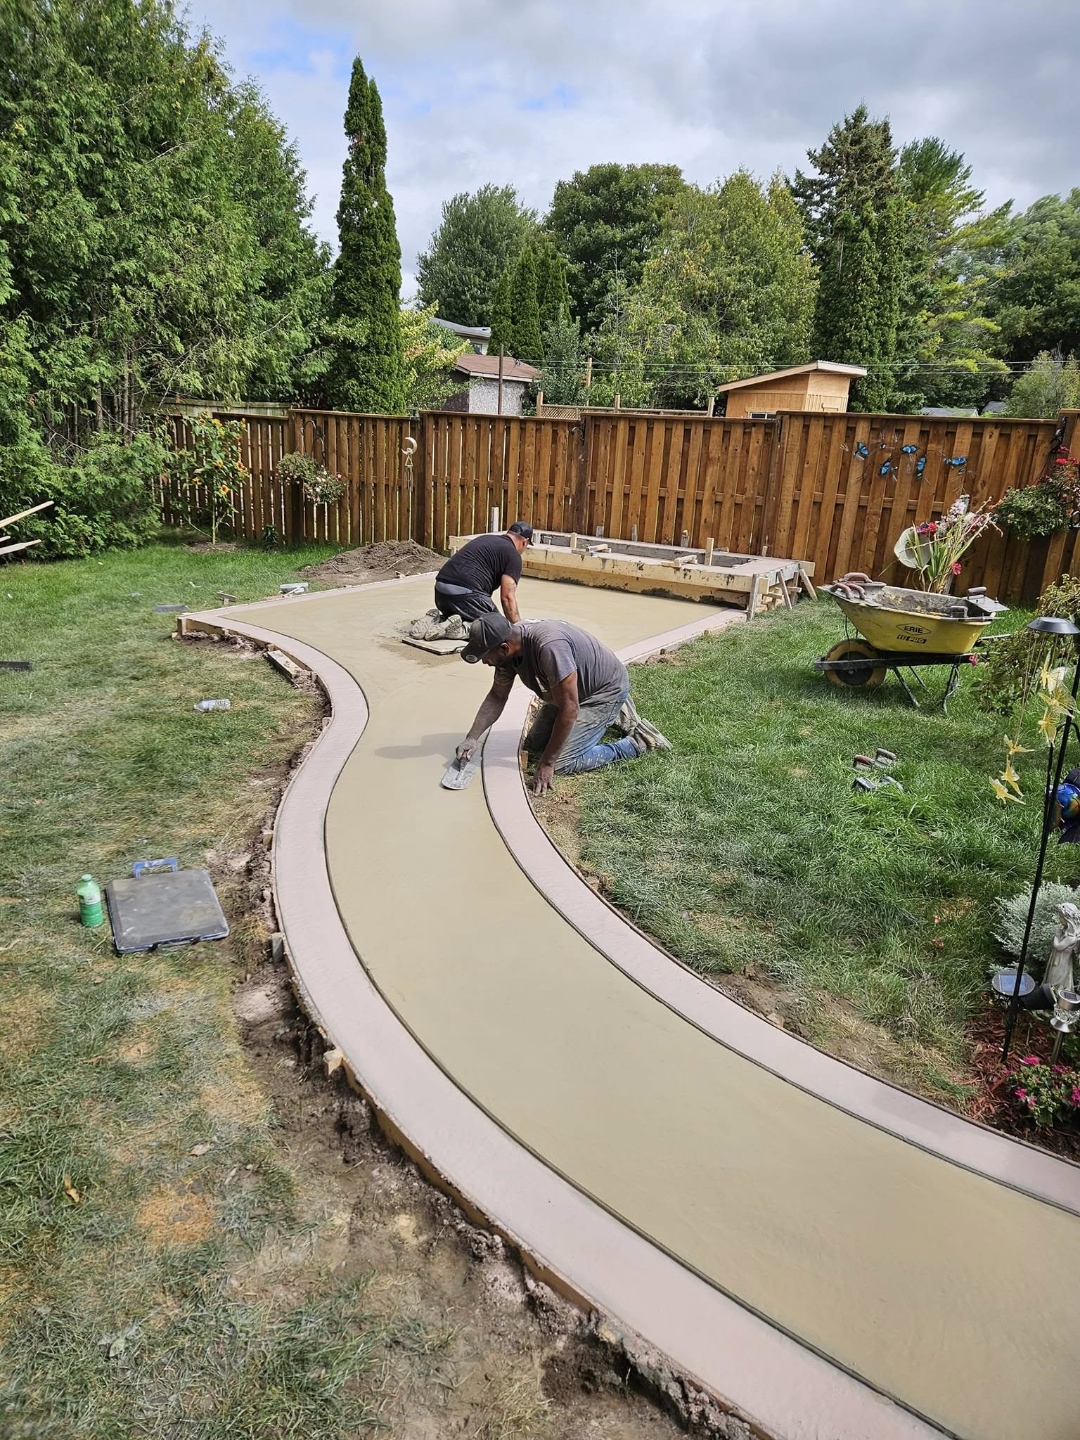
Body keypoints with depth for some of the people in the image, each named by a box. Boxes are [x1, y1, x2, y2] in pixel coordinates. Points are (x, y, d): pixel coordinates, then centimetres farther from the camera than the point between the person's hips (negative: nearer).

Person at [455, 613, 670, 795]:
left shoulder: (548, 646, -39)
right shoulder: (508, 644, -12)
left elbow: (569, 708, -34)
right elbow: (496, 697, 1)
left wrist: (547, 764, -28)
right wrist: (472, 738, -10)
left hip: (606, 690, -9)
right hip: (571, 691, 9)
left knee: (561, 763, -16)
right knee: (534, 745, 14)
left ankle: (637, 741, 1)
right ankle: (611, 716, 25)